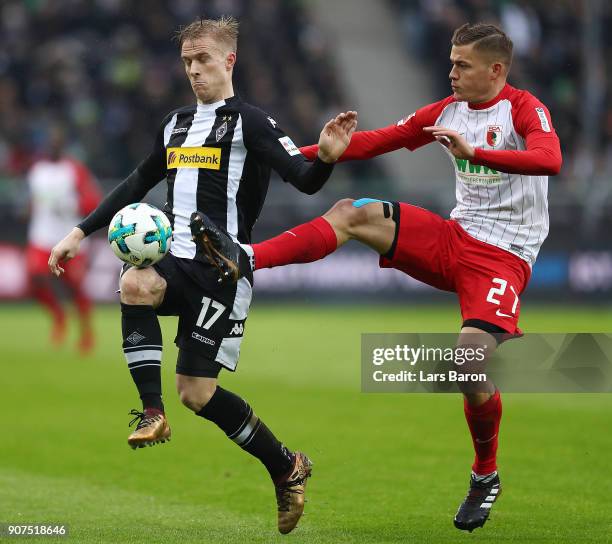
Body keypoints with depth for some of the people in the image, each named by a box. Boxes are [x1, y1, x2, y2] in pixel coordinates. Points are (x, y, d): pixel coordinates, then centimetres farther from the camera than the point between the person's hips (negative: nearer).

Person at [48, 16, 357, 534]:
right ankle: (153, 413, -20)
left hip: (222, 269, -5)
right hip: (177, 258, 5)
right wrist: (81, 232, 21)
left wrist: (326, 158, -37)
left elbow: (305, 180, -14)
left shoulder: (249, 122, -4)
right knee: (135, 283, -31)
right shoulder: (176, 124, 16)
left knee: (197, 392, -6)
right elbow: (138, 184, 26)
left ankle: (287, 468, 16)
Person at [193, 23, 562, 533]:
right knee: (352, 214, -11)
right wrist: (300, 153, 3)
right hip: (454, 239, 6)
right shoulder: (448, 111, 10)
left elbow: (550, 160, -30)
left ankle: (486, 477, 3)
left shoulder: (524, 109, -10)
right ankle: (245, 260, -20)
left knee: (472, 359, -22)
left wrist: (473, 152, -40)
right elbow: (377, 141, 11)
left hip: (503, 256, -6)